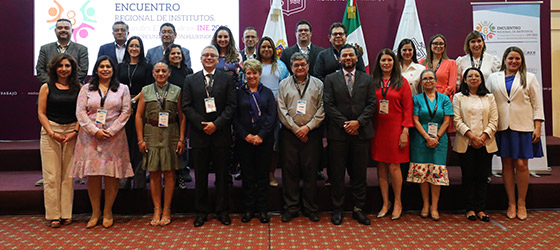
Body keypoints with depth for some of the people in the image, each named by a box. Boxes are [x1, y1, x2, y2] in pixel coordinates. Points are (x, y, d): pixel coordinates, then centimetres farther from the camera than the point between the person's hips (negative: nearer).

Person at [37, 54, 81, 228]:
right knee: (51, 175, 0)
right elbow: (41, 113, 2)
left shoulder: (78, 88, 7)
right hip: (50, 131, -1)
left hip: (72, 133, 1)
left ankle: (66, 214, 12)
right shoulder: (47, 87, 5)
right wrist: (52, 133, -8)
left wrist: (75, 132, -7)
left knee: (68, 174, 4)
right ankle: (53, 215, 9)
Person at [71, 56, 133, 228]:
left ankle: (108, 211, 12)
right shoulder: (86, 89, 11)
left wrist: (110, 131, -9)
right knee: (92, 175, 0)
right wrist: (95, 131, -10)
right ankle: (95, 212, 13)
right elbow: (80, 112, 2)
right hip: (91, 136, 1)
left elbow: (126, 112, 1)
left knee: (112, 175, -1)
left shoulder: (122, 89, 9)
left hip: (114, 137, -1)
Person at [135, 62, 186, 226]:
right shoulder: (145, 91, 9)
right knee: (154, 173, 4)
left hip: (171, 135, -1)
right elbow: (139, 116, 7)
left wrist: (181, 139, -3)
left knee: (169, 172, 2)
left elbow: (182, 116, 3)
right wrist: (141, 139, -1)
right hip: (152, 134, 1)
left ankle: (166, 210, 13)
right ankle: (157, 210, 14)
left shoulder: (176, 91, 6)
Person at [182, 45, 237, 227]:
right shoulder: (190, 80, 9)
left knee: (222, 174, 7)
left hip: (221, 134, -1)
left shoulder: (227, 79, 5)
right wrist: (202, 125, -10)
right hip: (199, 134, 1)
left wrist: (216, 124, -13)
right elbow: (186, 106, 2)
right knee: (200, 175, 8)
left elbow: (232, 105, -2)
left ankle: (222, 210, 19)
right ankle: (201, 211, 20)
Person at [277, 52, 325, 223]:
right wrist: (296, 129, -7)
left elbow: (321, 109, 2)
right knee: (289, 171, 3)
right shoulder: (284, 84, 9)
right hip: (289, 134, 0)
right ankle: (291, 208, 15)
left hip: (311, 134, 0)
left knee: (310, 171, 3)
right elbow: (282, 110, 1)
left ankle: (310, 208, 16)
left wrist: (308, 127, -9)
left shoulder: (318, 84, 9)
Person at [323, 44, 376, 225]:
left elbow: (372, 104, 3)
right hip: (338, 134, -1)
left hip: (361, 132, 2)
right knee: (337, 174, 5)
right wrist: (344, 124, -11)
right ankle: (337, 209, 17)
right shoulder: (331, 79, 5)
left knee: (359, 174, 8)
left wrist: (358, 122, -11)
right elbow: (328, 105, -3)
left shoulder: (367, 79, 10)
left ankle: (358, 209, 19)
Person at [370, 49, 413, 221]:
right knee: (381, 166, 6)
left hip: (395, 128, -2)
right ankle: (385, 203, 19)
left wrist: (405, 131, -8)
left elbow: (408, 108, 0)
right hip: (377, 128, 2)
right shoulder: (373, 82, 7)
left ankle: (398, 203, 16)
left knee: (394, 166, -3)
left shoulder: (402, 82, 3)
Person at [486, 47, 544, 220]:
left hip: (523, 127, -1)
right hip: (502, 127, 1)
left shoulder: (529, 78, 9)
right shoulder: (493, 78, 11)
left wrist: (537, 127, -3)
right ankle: (511, 204, 14)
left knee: (521, 165, -3)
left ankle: (521, 204, 11)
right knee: (507, 165, 4)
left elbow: (537, 105, 6)